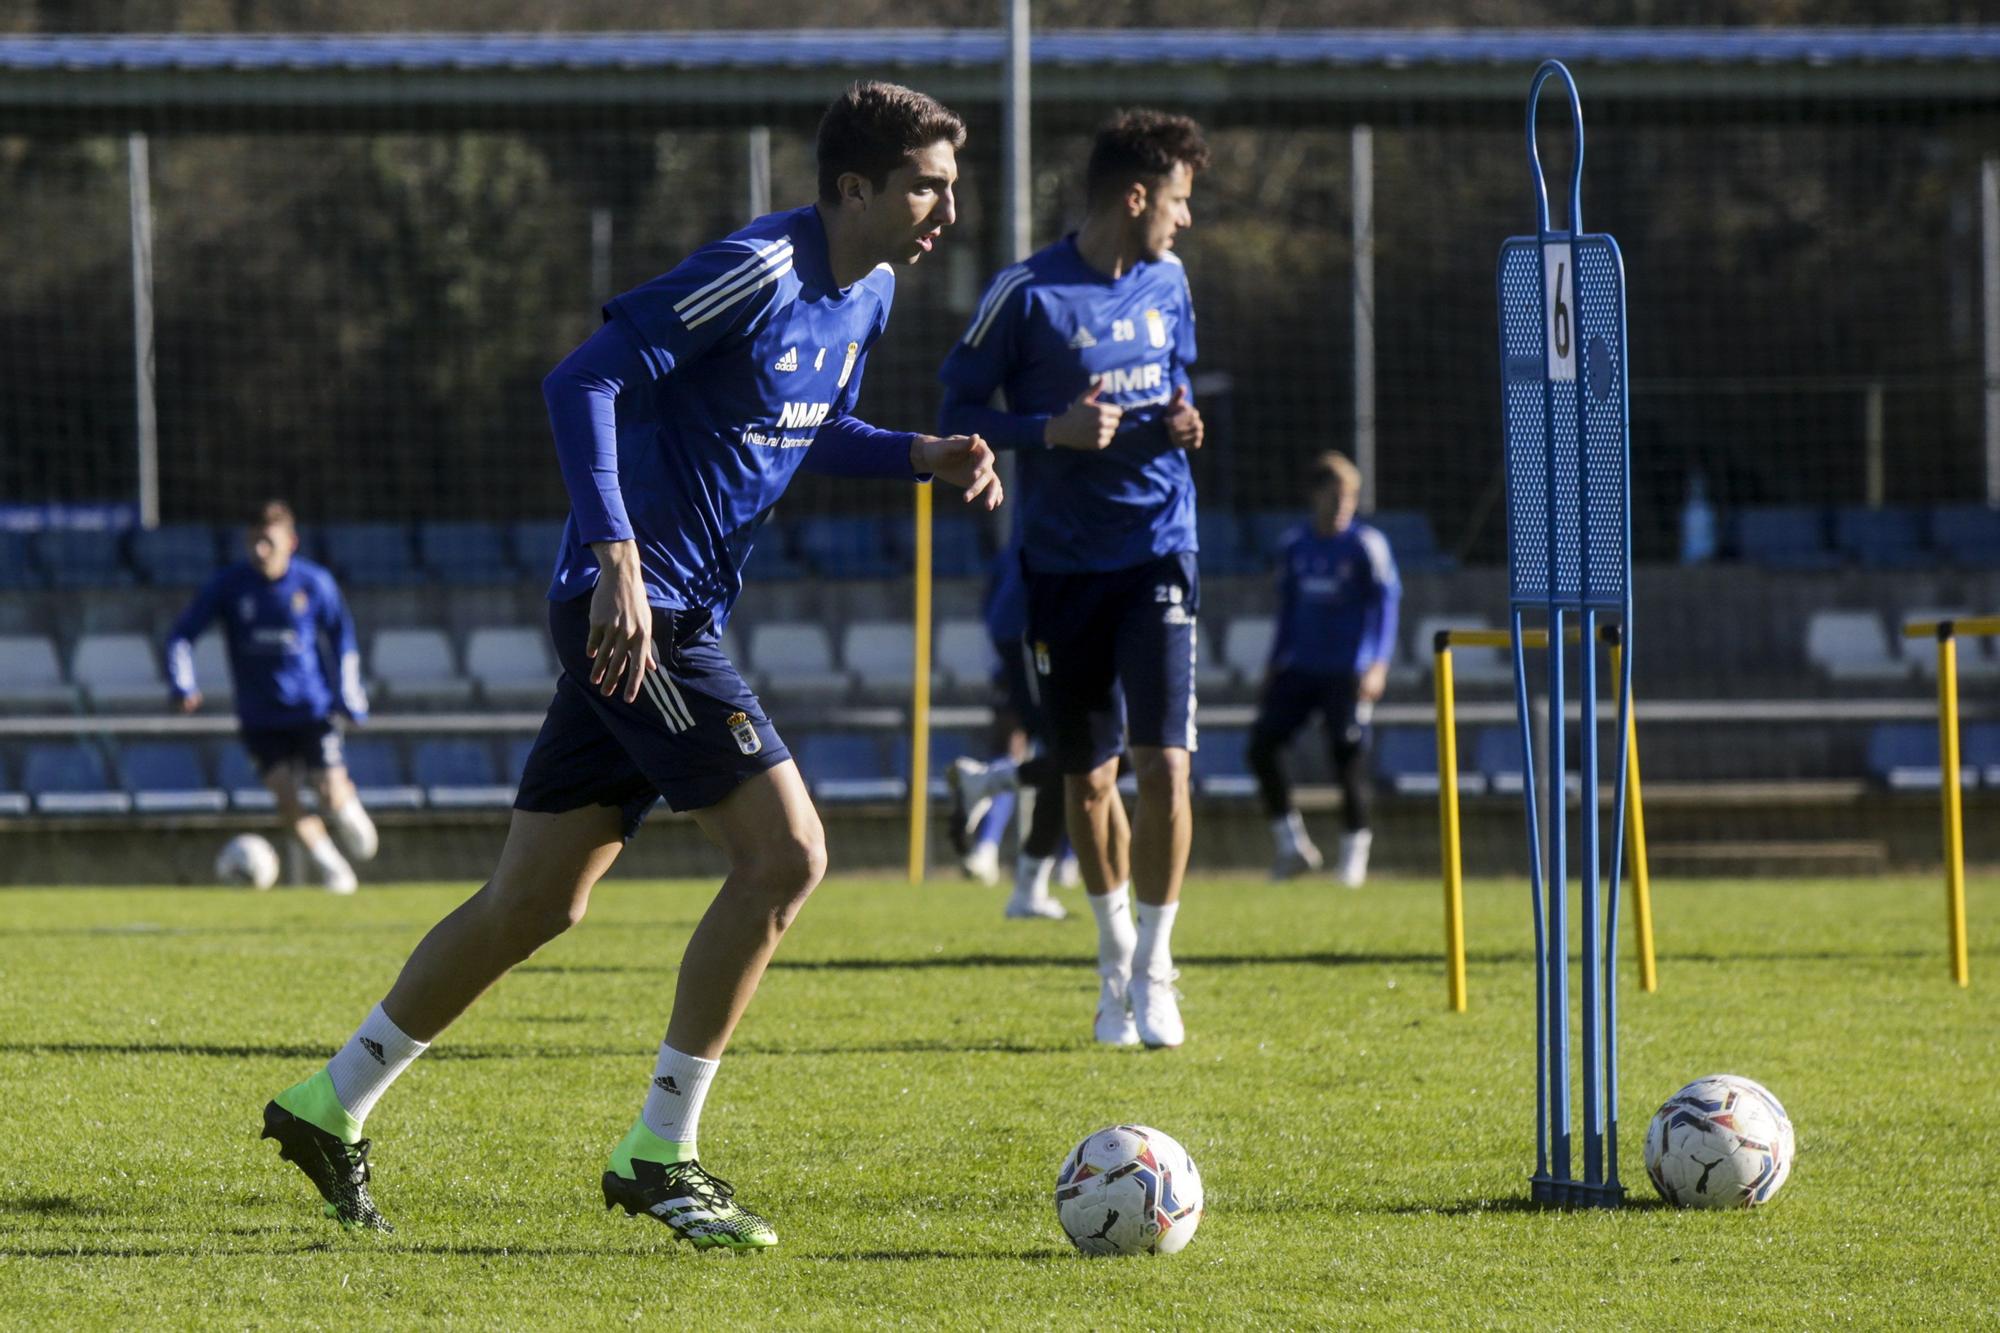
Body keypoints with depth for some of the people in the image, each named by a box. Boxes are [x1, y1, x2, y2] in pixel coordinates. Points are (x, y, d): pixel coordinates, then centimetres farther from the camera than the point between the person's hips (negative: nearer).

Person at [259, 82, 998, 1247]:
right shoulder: (757, 274, -18)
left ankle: (331, 1107, 25)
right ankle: (660, 1153, -8)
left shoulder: (868, 295, 11)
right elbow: (583, 383, -22)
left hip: (677, 615, 10)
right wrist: (618, 559, -29)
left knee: (538, 903, 14)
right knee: (787, 853, -15)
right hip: (635, 603, -10)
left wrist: (920, 455, 8)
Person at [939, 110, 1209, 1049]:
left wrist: (1180, 422, 1)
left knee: (1164, 764, -12)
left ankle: (1154, 971, 1)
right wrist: (1052, 432, -21)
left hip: (1158, 551, 2)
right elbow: (957, 413, -7)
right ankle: (1115, 956, 29)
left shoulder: (1167, 282, 6)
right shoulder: (1027, 294, -10)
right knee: (1088, 779, 6)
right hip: (1064, 565, -2)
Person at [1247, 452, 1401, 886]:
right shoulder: (1296, 548, 11)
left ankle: (1354, 848, 7)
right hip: (1301, 667, 5)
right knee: (1263, 742, -6)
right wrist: (1276, 663, 19)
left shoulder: (1366, 545, -3)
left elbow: (1386, 602, -8)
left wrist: (1378, 663, -18)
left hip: (1347, 671, -5)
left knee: (1349, 753, -8)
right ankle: (1290, 841, 4)